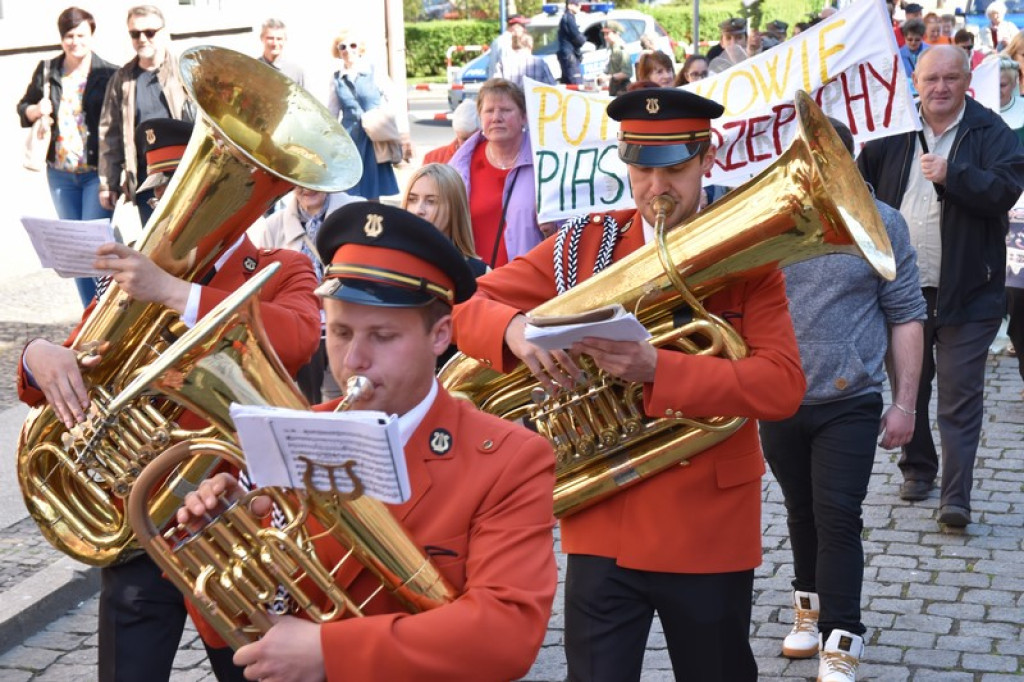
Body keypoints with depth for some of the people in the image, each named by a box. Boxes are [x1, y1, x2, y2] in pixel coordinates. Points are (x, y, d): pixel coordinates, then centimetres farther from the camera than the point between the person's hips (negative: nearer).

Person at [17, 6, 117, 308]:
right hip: (60, 174, 5)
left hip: (97, 173, -5)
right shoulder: (47, 71, 6)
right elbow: (23, 109, 16)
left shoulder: (108, 74, -7)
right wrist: (37, 110, -8)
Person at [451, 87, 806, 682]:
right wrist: (515, 328, -24)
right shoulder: (583, 244, 0)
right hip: (603, 527, 1)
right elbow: (465, 305, 0)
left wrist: (657, 369, -29)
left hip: (710, 531, 0)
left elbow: (783, 386, -16)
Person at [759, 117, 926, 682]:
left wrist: (904, 403, -5)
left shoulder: (882, 224, -5)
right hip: (777, 401, 3)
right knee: (801, 511, 17)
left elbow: (905, 316, -2)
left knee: (838, 519, -3)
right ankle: (811, 604, 36)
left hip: (848, 404, -2)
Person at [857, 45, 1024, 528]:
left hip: (966, 290, -3)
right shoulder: (893, 132, 5)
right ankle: (917, 467, 32)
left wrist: (952, 175, -27)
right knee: (909, 386, 15)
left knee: (960, 395, -5)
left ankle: (956, 496, -5)